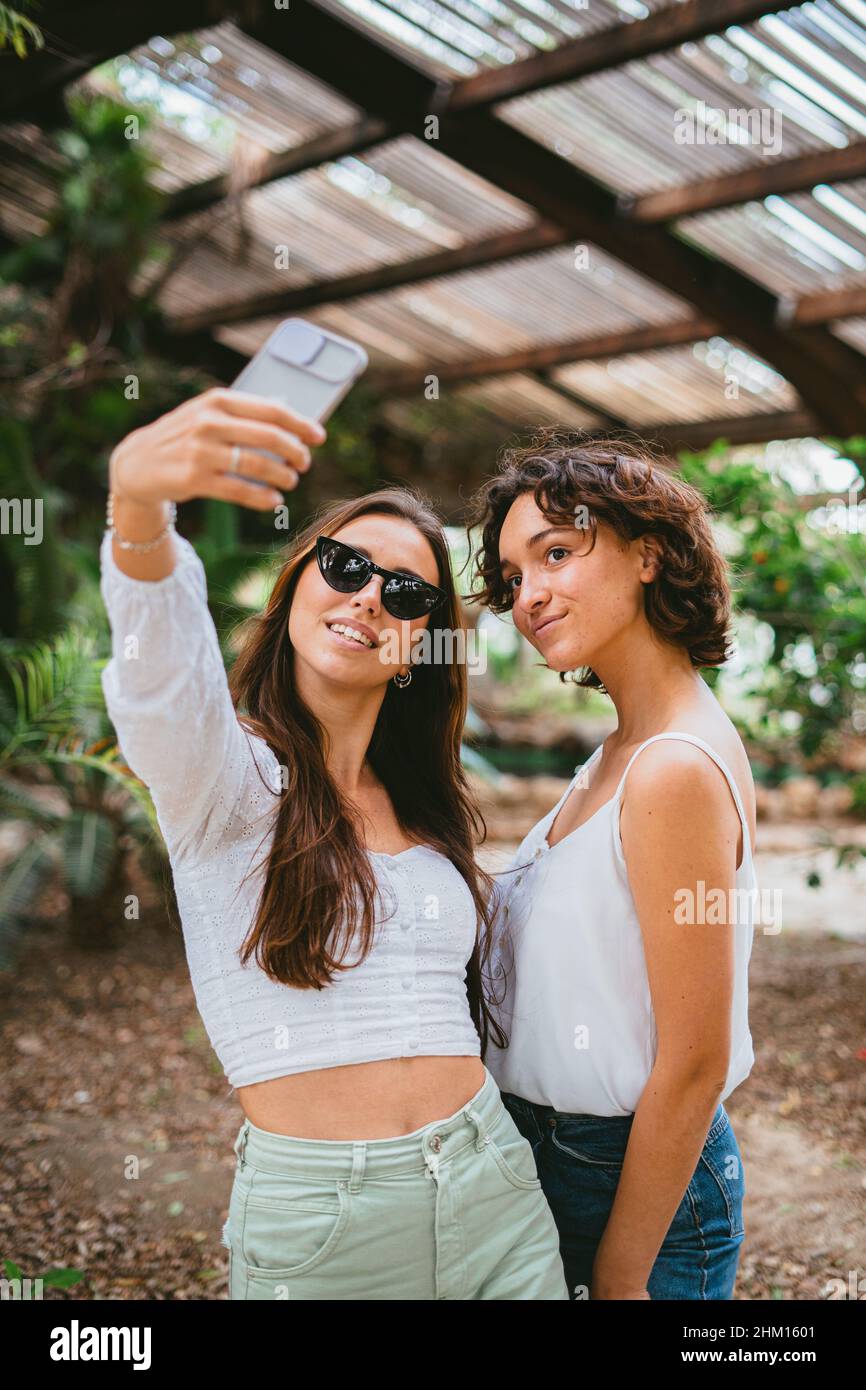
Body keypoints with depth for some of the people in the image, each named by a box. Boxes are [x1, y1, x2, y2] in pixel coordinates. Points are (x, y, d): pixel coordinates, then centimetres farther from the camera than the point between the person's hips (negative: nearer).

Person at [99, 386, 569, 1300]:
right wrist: (136, 498, -47)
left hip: (490, 1191, 5)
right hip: (314, 1217, -4)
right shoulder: (228, 772, -5)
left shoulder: (427, 809, 13)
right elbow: (163, 675, -29)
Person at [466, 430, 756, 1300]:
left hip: (634, 1183, -8)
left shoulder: (677, 770, -23)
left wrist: (620, 1275, -15)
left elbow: (694, 1067, -21)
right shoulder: (620, 753, 4)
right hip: (549, 1159, 8)